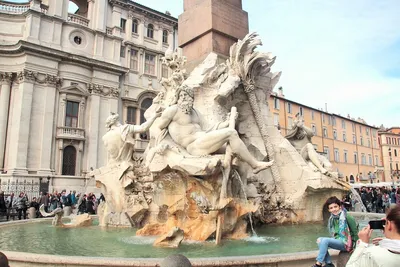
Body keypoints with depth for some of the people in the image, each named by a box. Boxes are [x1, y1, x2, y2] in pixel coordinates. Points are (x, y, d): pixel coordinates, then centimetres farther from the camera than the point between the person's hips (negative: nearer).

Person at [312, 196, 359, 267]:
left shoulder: (347, 217, -16)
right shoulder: (332, 218, 5)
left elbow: (355, 232, -9)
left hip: (346, 243, -7)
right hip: (338, 241, 7)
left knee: (325, 240, -25)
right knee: (320, 240, -11)